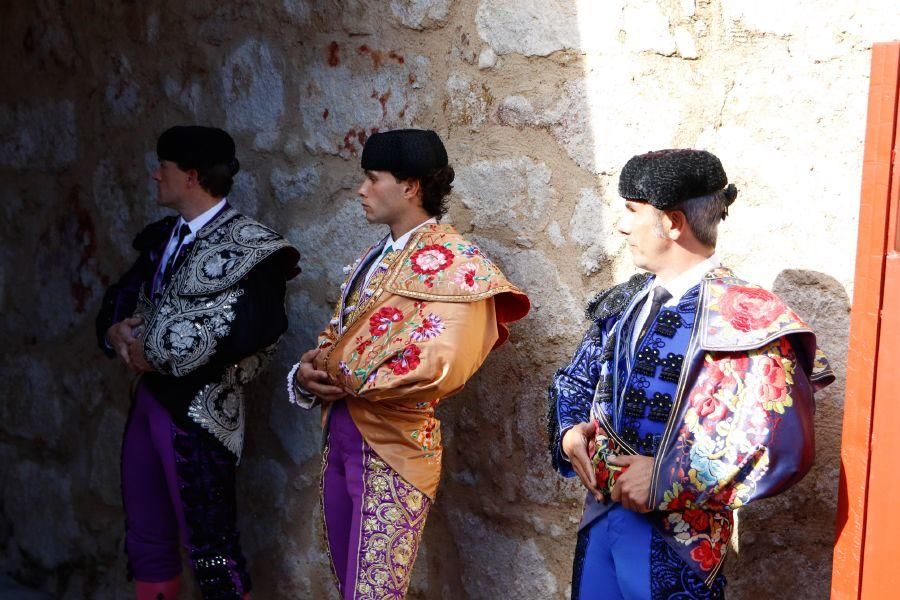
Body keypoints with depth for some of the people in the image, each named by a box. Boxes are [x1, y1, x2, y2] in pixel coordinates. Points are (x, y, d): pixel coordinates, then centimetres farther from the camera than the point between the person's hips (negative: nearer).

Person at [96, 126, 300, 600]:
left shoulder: (248, 247, -13)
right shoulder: (163, 237, 12)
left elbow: (256, 327, -26)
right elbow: (123, 294, 19)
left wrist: (160, 357, -19)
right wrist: (115, 330, -6)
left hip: (198, 410, -8)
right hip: (147, 399, 8)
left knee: (209, 545, 2)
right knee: (145, 538, 18)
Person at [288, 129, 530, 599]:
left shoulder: (450, 261, -13)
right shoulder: (373, 259, 13)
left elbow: (436, 366, -24)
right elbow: (336, 339, 17)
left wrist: (342, 374, -14)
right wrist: (307, 374, -6)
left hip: (392, 444, -8)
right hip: (340, 435, 8)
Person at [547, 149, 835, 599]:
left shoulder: (744, 320, -16)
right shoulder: (626, 304, 7)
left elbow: (783, 447, -22)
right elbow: (575, 380, 18)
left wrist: (667, 481, -21)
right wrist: (570, 432, -4)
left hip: (673, 533, -6)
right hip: (601, 511, 6)